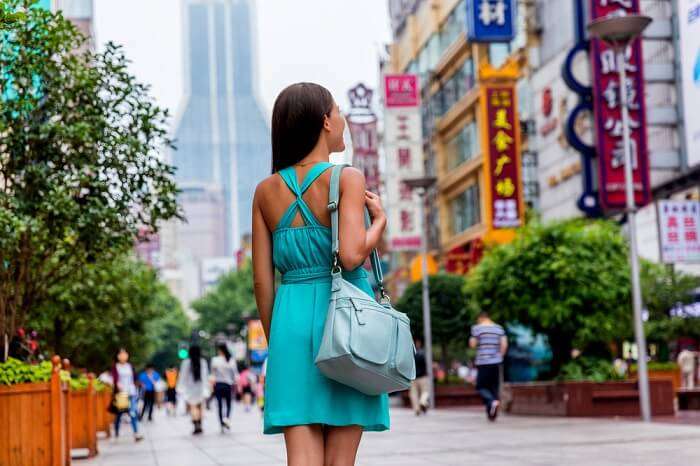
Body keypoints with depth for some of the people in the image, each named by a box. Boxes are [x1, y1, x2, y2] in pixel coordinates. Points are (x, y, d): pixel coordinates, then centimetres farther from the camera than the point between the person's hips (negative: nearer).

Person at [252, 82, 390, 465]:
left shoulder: (266, 191, 8)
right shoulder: (347, 179, -5)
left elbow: (262, 281, 7)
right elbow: (351, 255, -18)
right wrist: (380, 220, 0)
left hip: (292, 321, 4)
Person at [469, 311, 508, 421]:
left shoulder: (477, 328, -4)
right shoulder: (499, 328, 9)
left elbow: (472, 344, -4)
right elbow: (504, 344, 2)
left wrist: (471, 340, 16)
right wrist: (500, 356, 12)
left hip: (482, 362, -4)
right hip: (496, 362, 4)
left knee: (481, 387, 2)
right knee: (494, 386, 11)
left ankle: (492, 402, -25)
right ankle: (492, 414, 10)